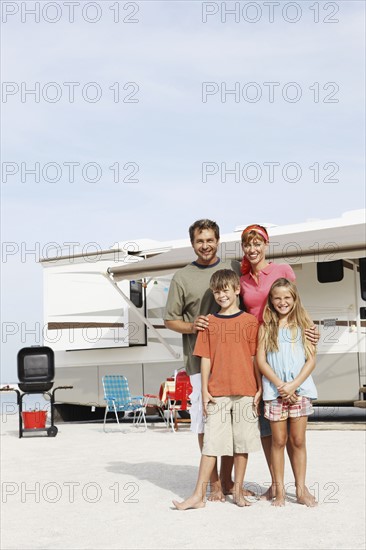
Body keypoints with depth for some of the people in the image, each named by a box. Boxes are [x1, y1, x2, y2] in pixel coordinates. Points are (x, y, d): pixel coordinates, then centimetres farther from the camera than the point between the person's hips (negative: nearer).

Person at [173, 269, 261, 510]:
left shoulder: (250, 321, 2)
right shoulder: (209, 322, 6)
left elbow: (255, 357, 3)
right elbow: (205, 358, 5)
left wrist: (259, 388, 0)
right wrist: (204, 389, 0)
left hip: (245, 391, 0)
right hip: (217, 393, 1)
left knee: (242, 441, 7)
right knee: (211, 443, 1)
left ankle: (238, 490, 19)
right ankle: (199, 495, 3)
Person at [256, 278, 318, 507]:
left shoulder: (303, 324, 5)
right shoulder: (266, 326, 5)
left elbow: (311, 360, 1)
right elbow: (261, 360, -1)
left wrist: (294, 385, -11)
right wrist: (279, 385, -11)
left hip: (300, 389, 0)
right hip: (274, 391, 0)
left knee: (298, 441, 4)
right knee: (279, 441, 4)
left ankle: (301, 489, 12)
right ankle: (279, 490, 11)